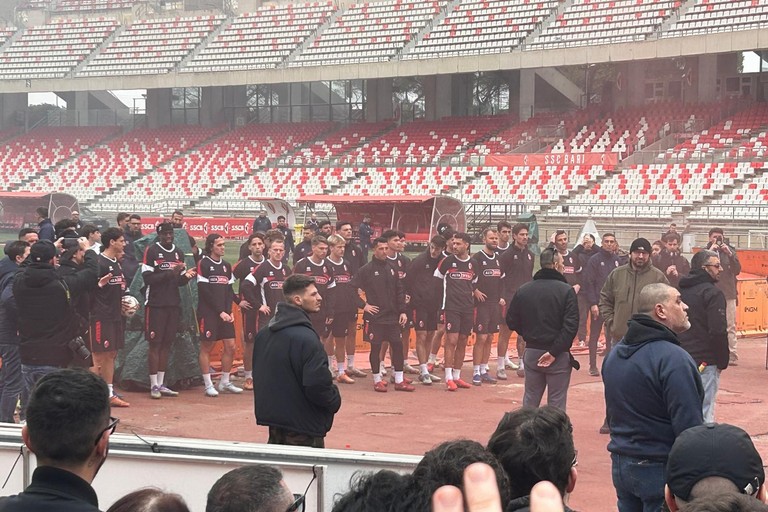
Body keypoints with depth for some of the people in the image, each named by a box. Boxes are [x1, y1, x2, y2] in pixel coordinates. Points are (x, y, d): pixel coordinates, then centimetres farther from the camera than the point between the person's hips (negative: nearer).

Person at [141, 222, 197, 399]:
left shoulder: (178, 253, 13)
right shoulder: (151, 251, -5)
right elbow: (147, 278, -13)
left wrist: (186, 276, -7)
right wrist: (170, 273, -20)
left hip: (173, 304, 6)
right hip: (155, 304, -5)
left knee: (167, 344, 7)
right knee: (155, 344, -2)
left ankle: (161, 384, 13)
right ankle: (154, 385, 2)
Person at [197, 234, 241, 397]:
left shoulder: (226, 266, 15)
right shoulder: (203, 264, -5)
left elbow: (229, 290, 13)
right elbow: (204, 292, -10)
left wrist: (229, 311, -1)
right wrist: (220, 311, -12)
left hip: (225, 314, 6)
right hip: (208, 313, -6)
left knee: (230, 346, 2)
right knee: (206, 347, -2)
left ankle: (224, 383, 14)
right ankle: (208, 385, 3)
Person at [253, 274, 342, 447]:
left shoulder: (263, 334, 6)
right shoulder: (306, 338, -22)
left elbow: (258, 375, 15)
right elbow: (317, 385, -24)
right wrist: (335, 401, -6)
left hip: (272, 419, 8)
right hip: (303, 429, -8)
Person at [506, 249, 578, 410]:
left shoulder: (523, 290, 2)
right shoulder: (566, 291, -11)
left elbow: (512, 322, 6)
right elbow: (570, 325, -19)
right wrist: (554, 352, -17)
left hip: (531, 353, 4)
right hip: (558, 356, -4)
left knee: (530, 400, 15)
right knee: (556, 403, 3)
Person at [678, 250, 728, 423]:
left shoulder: (681, 290, 12)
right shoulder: (713, 293, -12)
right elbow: (718, 332, -18)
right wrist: (723, 361, -8)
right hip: (705, 362, -8)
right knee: (704, 413, -6)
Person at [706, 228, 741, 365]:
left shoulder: (730, 250, 7)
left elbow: (737, 270, -1)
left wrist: (730, 254, -13)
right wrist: (710, 252, -15)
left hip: (728, 293, 1)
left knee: (730, 326, -1)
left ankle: (732, 355, 1)